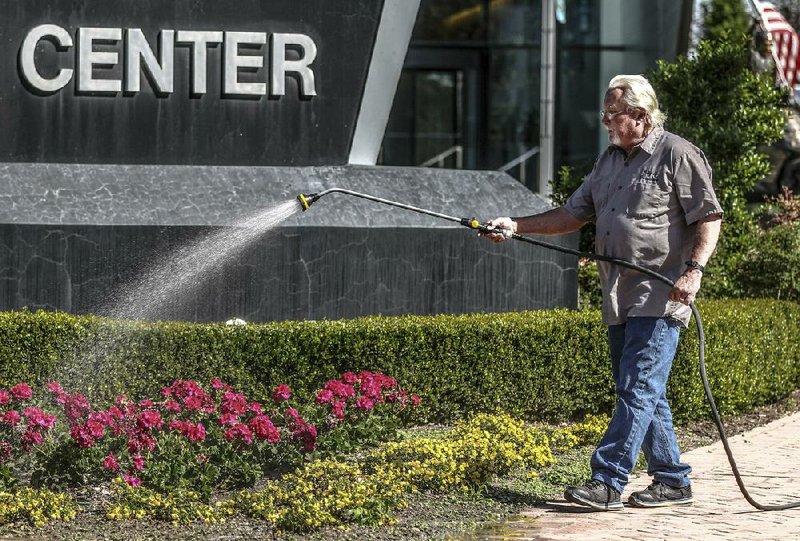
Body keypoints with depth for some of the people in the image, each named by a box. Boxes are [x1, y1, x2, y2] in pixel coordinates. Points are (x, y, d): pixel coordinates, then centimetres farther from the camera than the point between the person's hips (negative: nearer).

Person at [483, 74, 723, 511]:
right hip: (620, 299, 9)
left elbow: (709, 218, -9)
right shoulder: (609, 160, 18)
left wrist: (695, 269, -21)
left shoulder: (678, 155, -6)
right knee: (643, 393, 10)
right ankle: (672, 480, 17)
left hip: (659, 298, -8)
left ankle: (607, 481, -16)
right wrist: (516, 226, 9)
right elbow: (573, 215, 19)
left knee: (638, 389, -11)